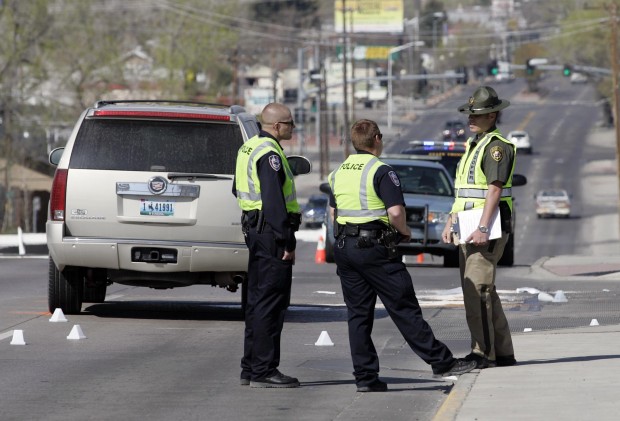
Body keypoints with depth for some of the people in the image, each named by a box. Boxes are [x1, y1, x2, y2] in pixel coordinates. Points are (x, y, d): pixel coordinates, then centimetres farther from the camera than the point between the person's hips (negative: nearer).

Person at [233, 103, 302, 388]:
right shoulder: (269, 154, -17)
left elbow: (238, 190, 28)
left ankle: (250, 369, 18)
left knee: (257, 301, 14)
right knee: (271, 303, -8)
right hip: (271, 233, -10)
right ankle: (264, 372, -8)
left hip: (254, 229, 10)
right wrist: (287, 242, -21)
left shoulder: (248, 149, 15)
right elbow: (274, 201, -22)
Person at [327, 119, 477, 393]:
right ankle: (441, 362, 2)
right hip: (375, 247, -7)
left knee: (358, 314, 8)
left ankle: (365, 377, 5)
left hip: (344, 247, 7)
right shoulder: (381, 171, -11)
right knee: (404, 308, -3)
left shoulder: (339, 173, 12)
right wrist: (404, 231, -1)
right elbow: (395, 212, -19)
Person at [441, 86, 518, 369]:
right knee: (483, 291, 11)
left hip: (488, 229, -10)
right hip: (467, 228, 10)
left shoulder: (497, 146, -10)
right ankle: (503, 353, 16)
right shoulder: (472, 145, 20)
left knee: (476, 289, -13)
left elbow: (494, 189, -19)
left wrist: (482, 228, -26)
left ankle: (483, 352, -12)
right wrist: (451, 223, 20)